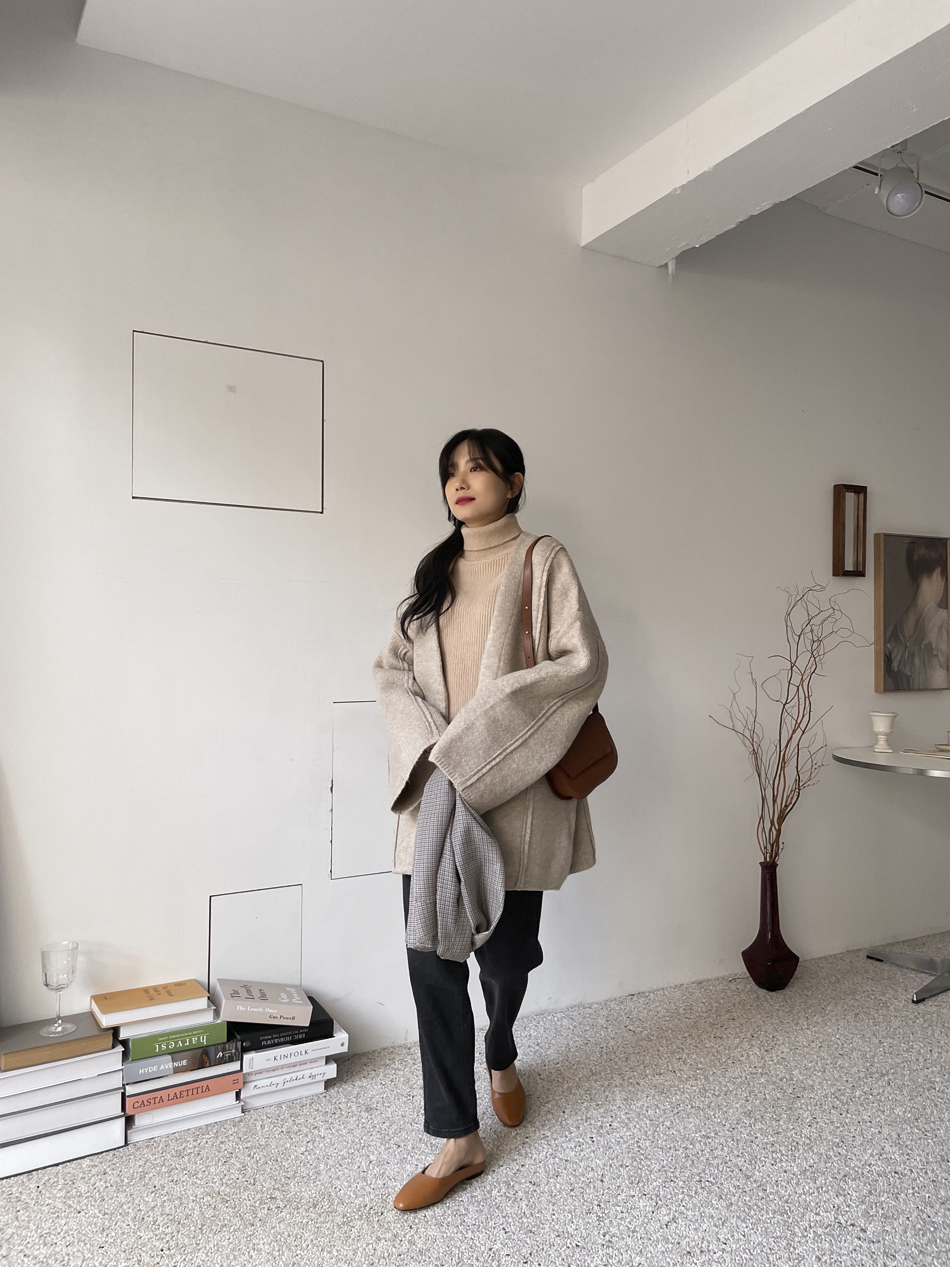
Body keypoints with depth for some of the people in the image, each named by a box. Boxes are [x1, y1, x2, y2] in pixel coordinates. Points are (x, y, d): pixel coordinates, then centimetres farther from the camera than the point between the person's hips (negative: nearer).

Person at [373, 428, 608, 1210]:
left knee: (505, 951, 10)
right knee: (432, 962, 1)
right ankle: (460, 1141, 17)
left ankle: (503, 1056, 44)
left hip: (514, 792, -3)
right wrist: (429, 749, -11)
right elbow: (391, 668, 8)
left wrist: (481, 735, -18)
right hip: (435, 792, 4)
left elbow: (585, 662, -12)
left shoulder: (542, 559, -1)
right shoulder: (436, 571, 13)